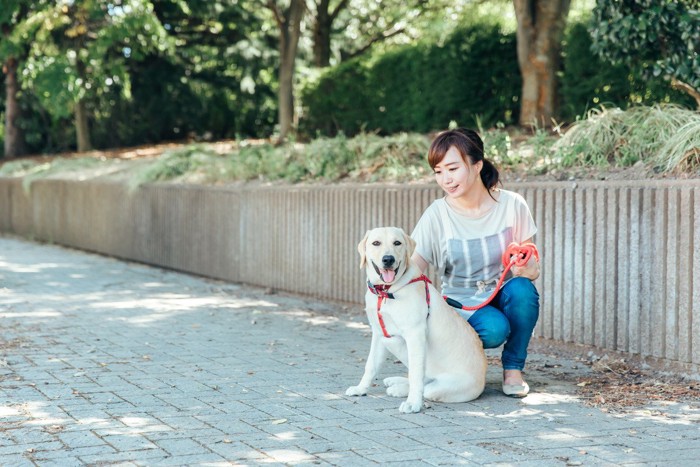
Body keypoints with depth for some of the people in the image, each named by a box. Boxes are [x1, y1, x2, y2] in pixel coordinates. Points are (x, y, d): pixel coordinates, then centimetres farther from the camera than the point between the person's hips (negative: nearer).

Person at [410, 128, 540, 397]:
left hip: (504, 296, 2)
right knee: (494, 329, -34)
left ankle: (513, 368, -10)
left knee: (522, 288, -33)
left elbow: (533, 268, -4)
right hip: (462, 303, -2)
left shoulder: (512, 205, -8)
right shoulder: (438, 215, -9)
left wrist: (524, 269, -27)